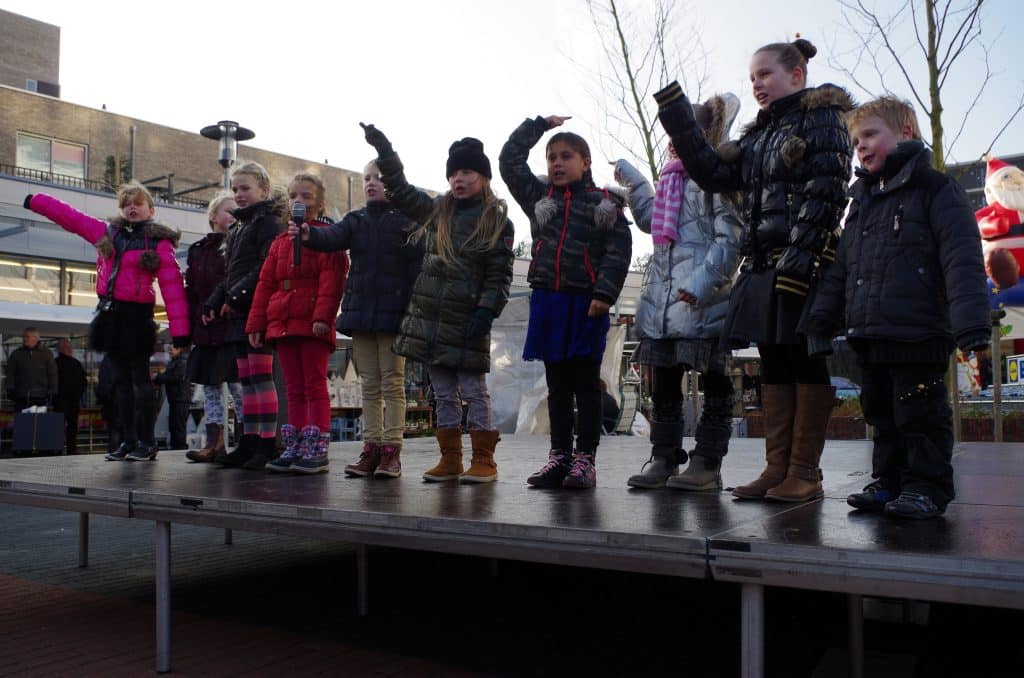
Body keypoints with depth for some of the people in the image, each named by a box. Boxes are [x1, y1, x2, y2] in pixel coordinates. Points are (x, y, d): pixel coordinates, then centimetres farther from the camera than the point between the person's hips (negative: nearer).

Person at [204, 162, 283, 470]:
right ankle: (249, 442, 12)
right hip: (238, 313, 9)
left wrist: (237, 295, -17)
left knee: (261, 375, -11)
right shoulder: (237, 228, 24)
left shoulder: (268, 222, -4)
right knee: (246, 378, 9)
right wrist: (213, 303, 12)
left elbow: (266, 268, -16)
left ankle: (268, 443, -9)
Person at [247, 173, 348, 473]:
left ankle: (318, 450, -1)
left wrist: (323, 316, -23)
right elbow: (265, 283, 18)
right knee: (294, 389, 10)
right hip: (282, 324, 7)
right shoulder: (280, 242, 20)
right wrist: (256, 323, 11)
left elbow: (331, 280, -12)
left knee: (315, 386, -4)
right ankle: (294, 449, 15)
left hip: (312, 325, -7)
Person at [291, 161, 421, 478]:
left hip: (393, 312, -5)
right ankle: (371, 448, 15)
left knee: (392, 383, 0)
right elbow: (333, 237, -7)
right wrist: (309, 235, -29)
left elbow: (416, 267, -6)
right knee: (369, 385, 9)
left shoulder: (406, 220, -1)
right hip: (360, 311, 5)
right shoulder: (356, 220, 13)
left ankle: (391, 449, 4)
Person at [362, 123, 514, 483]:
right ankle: (450, 459, 18)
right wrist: (382, 147, 15)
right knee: (444, 394, 10)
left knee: (474, 391, 1)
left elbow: (500, 274, -7)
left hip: (466, 321, -5)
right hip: (429, 318, 6)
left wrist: (486, 310, -16)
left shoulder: (497, 221, -2)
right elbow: (400, 188, 21)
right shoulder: (436, 211, 12)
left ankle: (483, 460, 9)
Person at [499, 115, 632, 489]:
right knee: (557, 384, 9)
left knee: (586, 383, 2)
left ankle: (585, 459, 6)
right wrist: (539, 124, 15)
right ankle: (559, 456, 15)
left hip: (586, 303, -4)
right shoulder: (538, 197, 13)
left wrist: (604, 293, -17)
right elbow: (510, 159, 13)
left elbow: (618, 251, -7)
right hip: (548, 301, 4)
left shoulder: (604, 204, 1)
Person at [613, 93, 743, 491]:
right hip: (662, 296, 9)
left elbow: (730, 239, -15)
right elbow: (649, 220, 31)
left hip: (703, 302, -8)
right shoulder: (673, 179, 19)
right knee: (663, 382, 11)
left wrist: (703, 280, -25)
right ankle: (664, 458, 19)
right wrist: (633, 182, 23)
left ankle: (707, 465, 7)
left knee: (714, 382, 2)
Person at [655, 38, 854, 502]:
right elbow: (713, 172, 13)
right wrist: (677, 118, 9)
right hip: (762, 266, 8)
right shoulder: (760, 134, 23)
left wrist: (801, 254, -22)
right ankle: (777, 469, 11)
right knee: (774, 365, 6)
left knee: (805, 363, -3)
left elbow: (826, 190, -12)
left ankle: (804, 473, 4)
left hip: (805, 263, -7)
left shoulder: (822, 118, 0)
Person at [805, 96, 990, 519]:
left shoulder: (936, 190, -4)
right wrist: (821, 319, 15)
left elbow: (962, 261, -12)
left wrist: (971, 324, -21)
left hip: (918, 335, -7)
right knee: (882, 416, 14)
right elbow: (841, 268, 21)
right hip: (868, 335, 8)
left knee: (921, 416, 0)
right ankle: (889, 482, 25)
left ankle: (927, 487, 11)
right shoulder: (862, 201, 19)